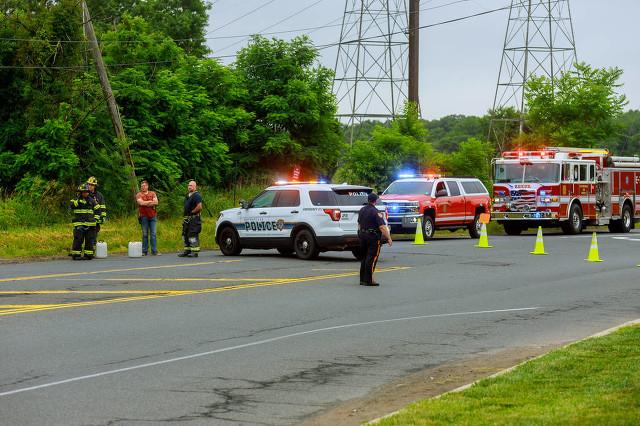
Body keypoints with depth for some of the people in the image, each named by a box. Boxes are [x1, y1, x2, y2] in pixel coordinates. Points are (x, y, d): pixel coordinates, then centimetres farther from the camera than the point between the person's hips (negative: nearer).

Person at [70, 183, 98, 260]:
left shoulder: (91, 200, 12)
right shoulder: (76, 200, 4)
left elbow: (97, 210, 18)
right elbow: (72, 206, -16)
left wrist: (96, 219, 8)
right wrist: (78, 199, -20)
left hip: (90, 224, 3)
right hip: (79, 224, -3)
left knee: (89, 240, 4)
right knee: (78, 240, -7)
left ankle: (88, 254, 11)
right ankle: (76, 254, -2)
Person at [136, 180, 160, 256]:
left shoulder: (152, 194, 13)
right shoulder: (139, 195, 6)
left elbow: (156, 202, -1)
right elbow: (141, 203, -11)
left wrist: (146, 203, -7)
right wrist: (151, 202, -2)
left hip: (153, 216, 2)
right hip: (144, 216, -2)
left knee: (153, 234, -1)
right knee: (145, 234, 0)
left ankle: (154, 251, -2)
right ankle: (144, 251, 4)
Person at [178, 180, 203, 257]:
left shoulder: (197, 195, -9)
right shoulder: (187, 196, 20)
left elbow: (199, 207, -19)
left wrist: (192, 212, -12)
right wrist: (184, 216, 15)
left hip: (194, 218, -10)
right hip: (186, 219, 10)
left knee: (193, 235, -11)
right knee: (185, 235, 11)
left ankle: (195, 252, -10)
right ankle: (187, 251, 18)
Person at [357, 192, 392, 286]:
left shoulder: (362, 210, 9)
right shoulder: (375, 212, -16)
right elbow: (382, 227, -21)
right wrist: (389, 238, -18)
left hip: (362, 235, 8)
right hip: (373, 237, -8)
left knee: (365, 258, 15)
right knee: (372, 259, -5)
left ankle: (362, 279, 17)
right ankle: (368, 280, -8)